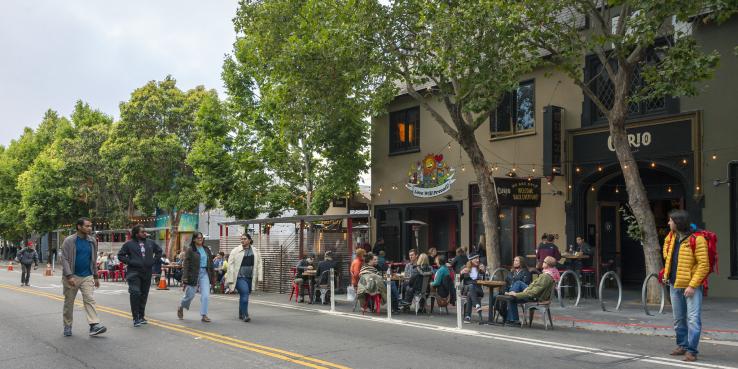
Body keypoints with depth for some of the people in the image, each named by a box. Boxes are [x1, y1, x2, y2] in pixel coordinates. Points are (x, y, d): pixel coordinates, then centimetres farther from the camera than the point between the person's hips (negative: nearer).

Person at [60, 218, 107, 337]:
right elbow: (64, 259, -11)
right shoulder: (69, 241, -6)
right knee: (69, 302, 9)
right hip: (72, 277, -2)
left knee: (90, 300, -9)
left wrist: (95, 276, 14)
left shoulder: (92, 241, 7)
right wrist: (69, 276, -20)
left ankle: (94, 325, -17)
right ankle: (67, 326, 22)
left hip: (87, 276, 3)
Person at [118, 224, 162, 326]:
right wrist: (130, 262, -10)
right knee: (135, 293, -15)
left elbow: (159, 251, 22)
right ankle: (136, 318, -7)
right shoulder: (129, 244, -3)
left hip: (147, 273, 4)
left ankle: (141, 316, 21)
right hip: (134, 273, -4)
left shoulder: (150, 243, 8)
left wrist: (154, 261, 9)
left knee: (144, 295, 9)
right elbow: (120, 255, 2)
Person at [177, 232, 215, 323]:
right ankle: (181, 307, 38)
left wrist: (212, 277, 12)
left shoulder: (206, 249, 10)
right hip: (193, 274, -4)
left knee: (205, 295, -6)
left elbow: (210, 263, 13)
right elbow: (186, 265, -9)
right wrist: (185, 278, -16)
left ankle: (204, 315, -1)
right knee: (190, 295, 9)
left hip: (205, 273, 4)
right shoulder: (190, 250, -5)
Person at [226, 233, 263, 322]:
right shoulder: (235, 251, -1)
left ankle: (241, 314, 28)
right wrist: (230, 281, -6)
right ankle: (245, 315, -13)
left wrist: (259, 277, 3)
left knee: (244, 296, 11)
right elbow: (230, 266, -2)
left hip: (249, 278, 4)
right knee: (245, 293, -20)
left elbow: (259, 264, 10)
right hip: (239, 277, -4)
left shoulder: (255, 251, 8)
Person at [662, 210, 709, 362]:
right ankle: (682, 345, 29)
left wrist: (692, 286, -22)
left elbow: (704, 265, -20)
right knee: (679, 319, 16)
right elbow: (666, 243, 31)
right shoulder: (672, 236, 5)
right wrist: (668, 258, 18)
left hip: (692, 286, -8)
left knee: (693, 319, -9)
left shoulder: (697, 239, -18)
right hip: (675, 285, 8)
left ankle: (691, 351, -5)